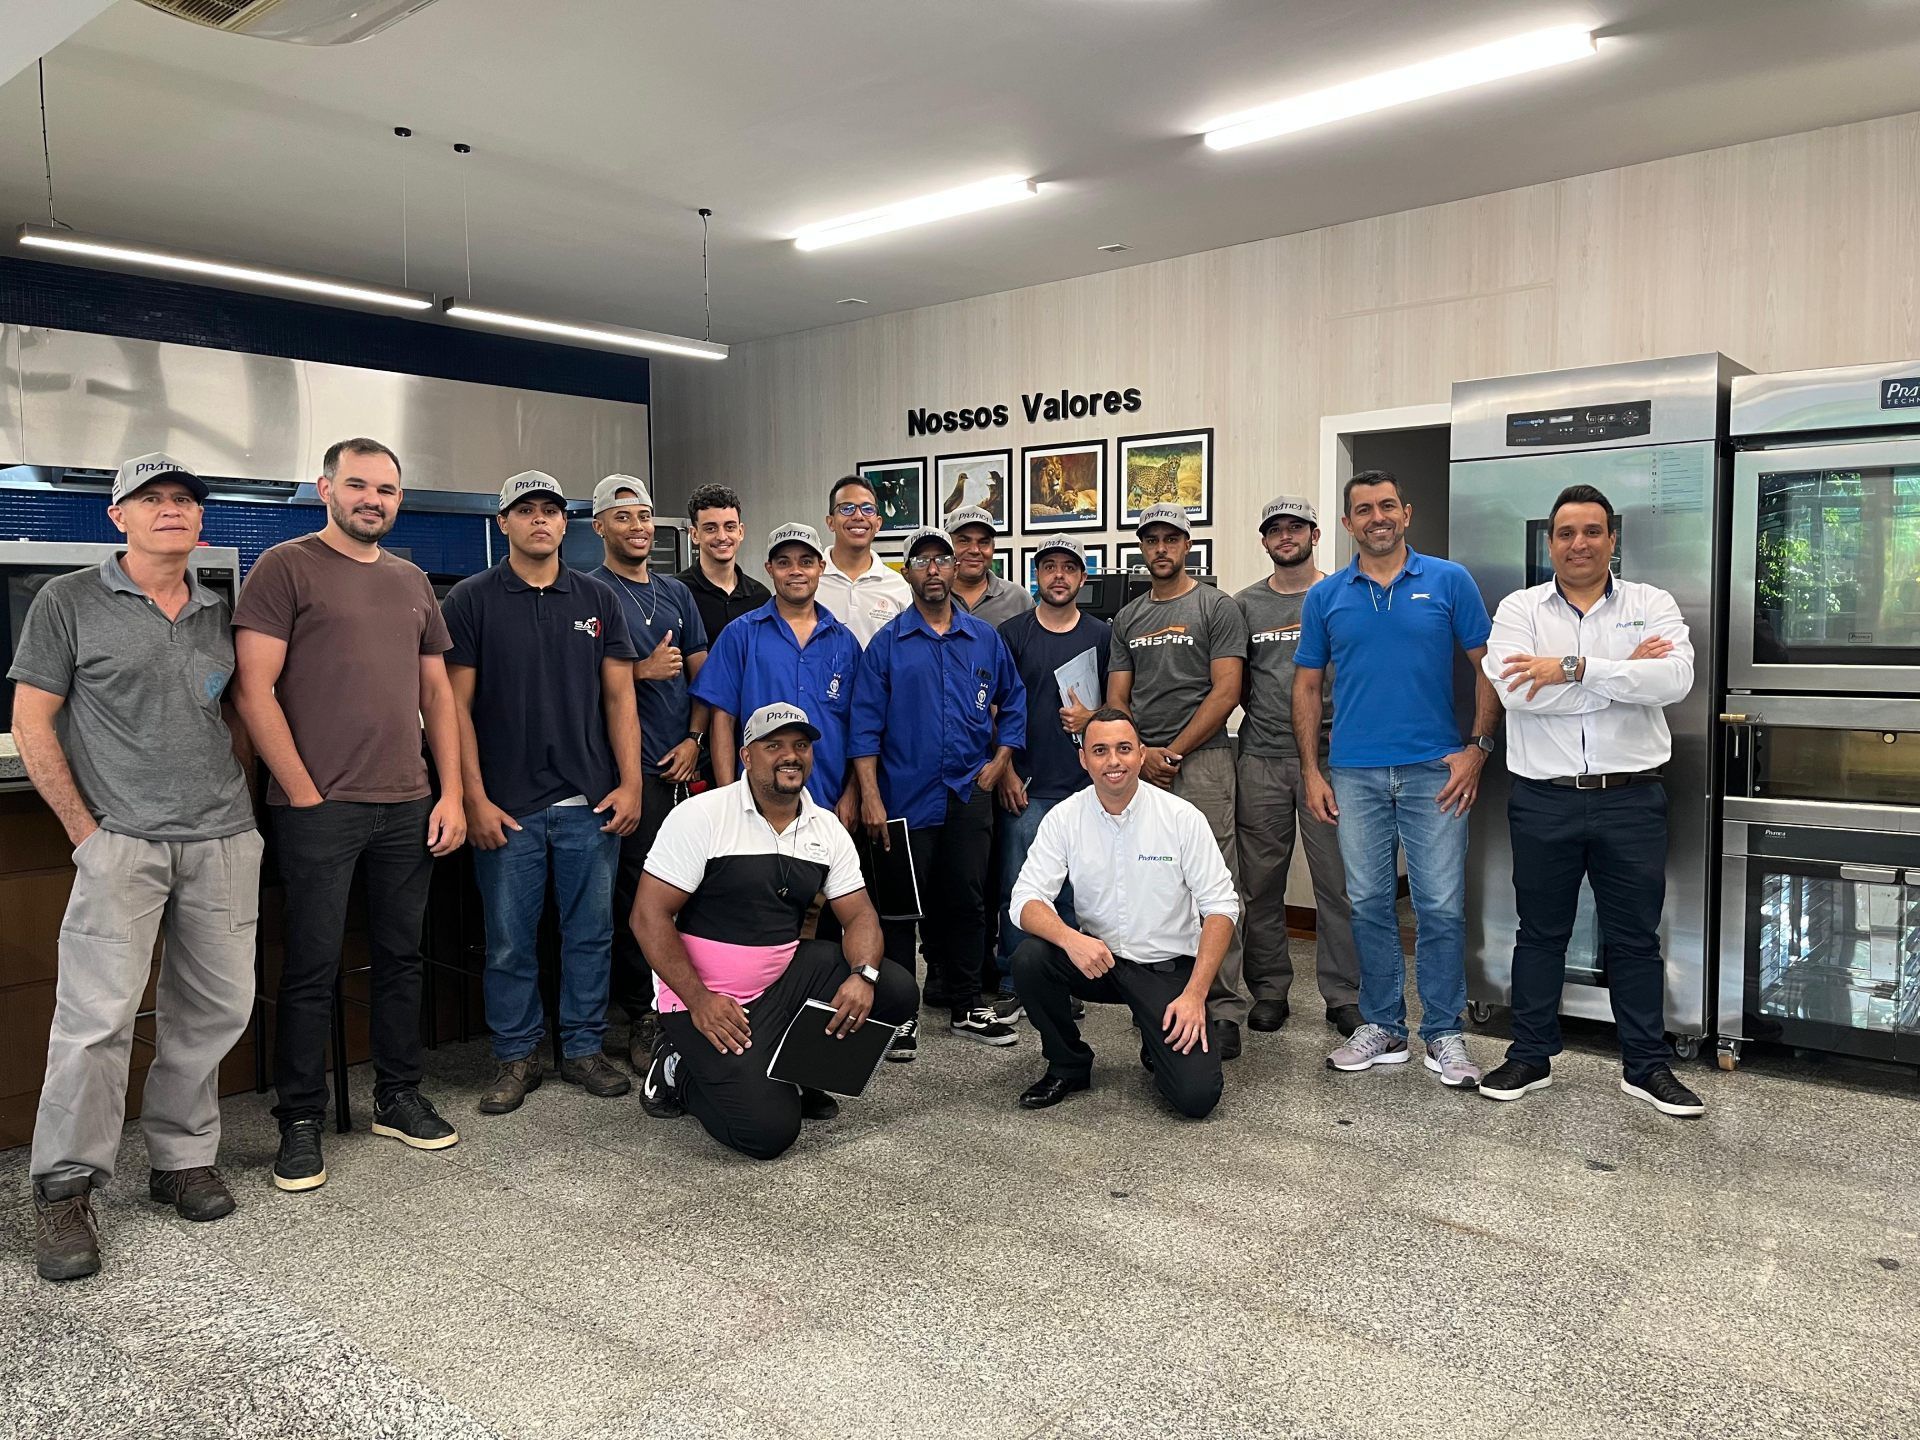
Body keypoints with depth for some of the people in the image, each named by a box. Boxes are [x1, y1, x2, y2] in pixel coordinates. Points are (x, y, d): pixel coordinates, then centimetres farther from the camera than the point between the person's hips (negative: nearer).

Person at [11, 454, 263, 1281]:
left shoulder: (220, 615, 13)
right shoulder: (69, 603, 2)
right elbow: (32, 724, 0)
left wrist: (239, 801, 9)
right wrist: (86, 831, -5)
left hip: (223, 841, 4)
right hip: (122, 840, -4)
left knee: (216, 1008, 7)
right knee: (98, 1013, -7)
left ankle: (182, 1159, 23)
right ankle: (63, 1191, 8)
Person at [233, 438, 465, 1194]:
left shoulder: (412, 582, 15)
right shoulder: (285, 567, -2)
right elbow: (254, 690, -8)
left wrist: (452, 793, 7)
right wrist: (305, 794, -11)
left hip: (409, 807, 5)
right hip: (318, 808, -5)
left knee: (401, 957, 12)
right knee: (313, 968, 2)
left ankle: (399, 1098, 26)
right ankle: (301, 1123, 15)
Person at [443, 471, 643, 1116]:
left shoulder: (598, 599, 8)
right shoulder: (472, 600, 1)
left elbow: (619, 698, 7)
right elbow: (457, 705, -2)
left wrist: (630, 783, -2)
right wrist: (474, 798, -9)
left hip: (591, 803, 2)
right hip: (507, 807, -2)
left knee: (591, 933, 9)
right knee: (510, 940, 6)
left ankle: (584, 1047, 23)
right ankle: (516, 1056, 21)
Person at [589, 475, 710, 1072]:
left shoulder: (676, 593, 18)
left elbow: (701, 671, 15)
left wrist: (694, 738, 2)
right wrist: (643, 670, -12)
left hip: (685, 761, 5)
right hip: (633, 764, -5)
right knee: (638, 894, -4)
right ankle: (642, 1018, 5)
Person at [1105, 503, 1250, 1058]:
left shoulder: (1217, 607, 3)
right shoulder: (1127, 618, 18)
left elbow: (1226, 692, -6)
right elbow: (1117, 699, 14)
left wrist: (1173, 752, -9)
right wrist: (1140, 755, -4)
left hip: (1201, 760, -5)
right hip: (1138, 766, 5)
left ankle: (1223, 1009, -4)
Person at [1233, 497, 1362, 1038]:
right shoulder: (1245, 604, 11)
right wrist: (1263, 713, 0)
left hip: (1329, 756, -2)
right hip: (1260, 760, 2)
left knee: (1338, 881, 0)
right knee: (1261, 882, 6)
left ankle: (1344, 994, 11)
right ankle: (1268, 990, 17)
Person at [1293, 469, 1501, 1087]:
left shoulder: (1450, 582, 2)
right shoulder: (1325, 597, 7)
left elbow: (1488, 665, 4)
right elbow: (1307, 687, 10)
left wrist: (1477, 747, -6)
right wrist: (1311, 770, 3)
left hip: (1435, 770, -2)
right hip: (1354, 774, 2)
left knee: (1441, 905, 0)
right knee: (1369, 904, 8)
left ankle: (1444, 1033, 13)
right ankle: (1382, 1027, 21)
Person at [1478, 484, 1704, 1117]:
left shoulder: (1651, 605, 3)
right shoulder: (1519, 608, 1)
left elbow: (1675, 678, -16)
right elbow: (1517, 691, -17)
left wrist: (1573, 668, -21)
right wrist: (1626, 672, -12)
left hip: (1631, 800, 0)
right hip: (1544, 799, 0)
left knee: (1635, 937, 10)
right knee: (1539, 934, 11)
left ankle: (1647, 1066, 24)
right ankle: (1530, 1058, 24)